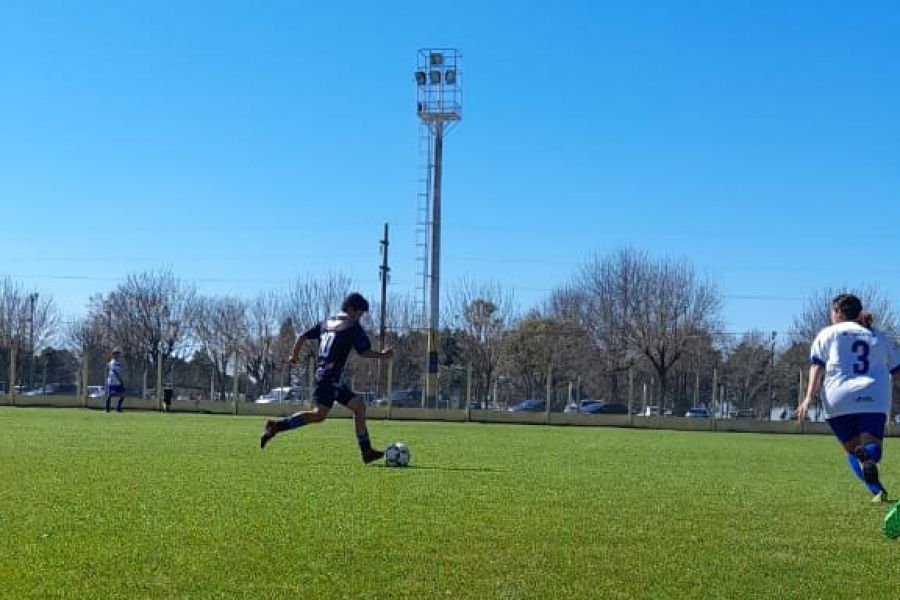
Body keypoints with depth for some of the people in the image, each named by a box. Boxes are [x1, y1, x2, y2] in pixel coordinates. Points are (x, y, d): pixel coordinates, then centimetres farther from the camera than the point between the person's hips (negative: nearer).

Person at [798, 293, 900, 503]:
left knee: (852, 449, 13)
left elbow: (817, 366, 1)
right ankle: (867, 456, -41)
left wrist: (808, 398, -6)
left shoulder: (829, 333, 13)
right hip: (874, 401, 1)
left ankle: (877, 490, -10)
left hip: (838, 401, -1)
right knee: (872, 447, -3)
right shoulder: (879, 337, 22)